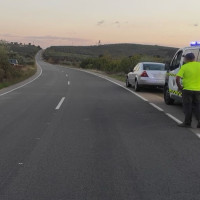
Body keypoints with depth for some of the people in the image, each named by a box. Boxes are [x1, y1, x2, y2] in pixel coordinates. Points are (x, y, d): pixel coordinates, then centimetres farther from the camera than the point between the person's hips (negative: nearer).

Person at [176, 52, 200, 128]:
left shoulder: (184, 67, -7)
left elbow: (177, 78, -14)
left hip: (187, 89, -3)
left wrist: (179, 86, -1)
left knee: (188, 107, 6)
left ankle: (187, 123, 11)